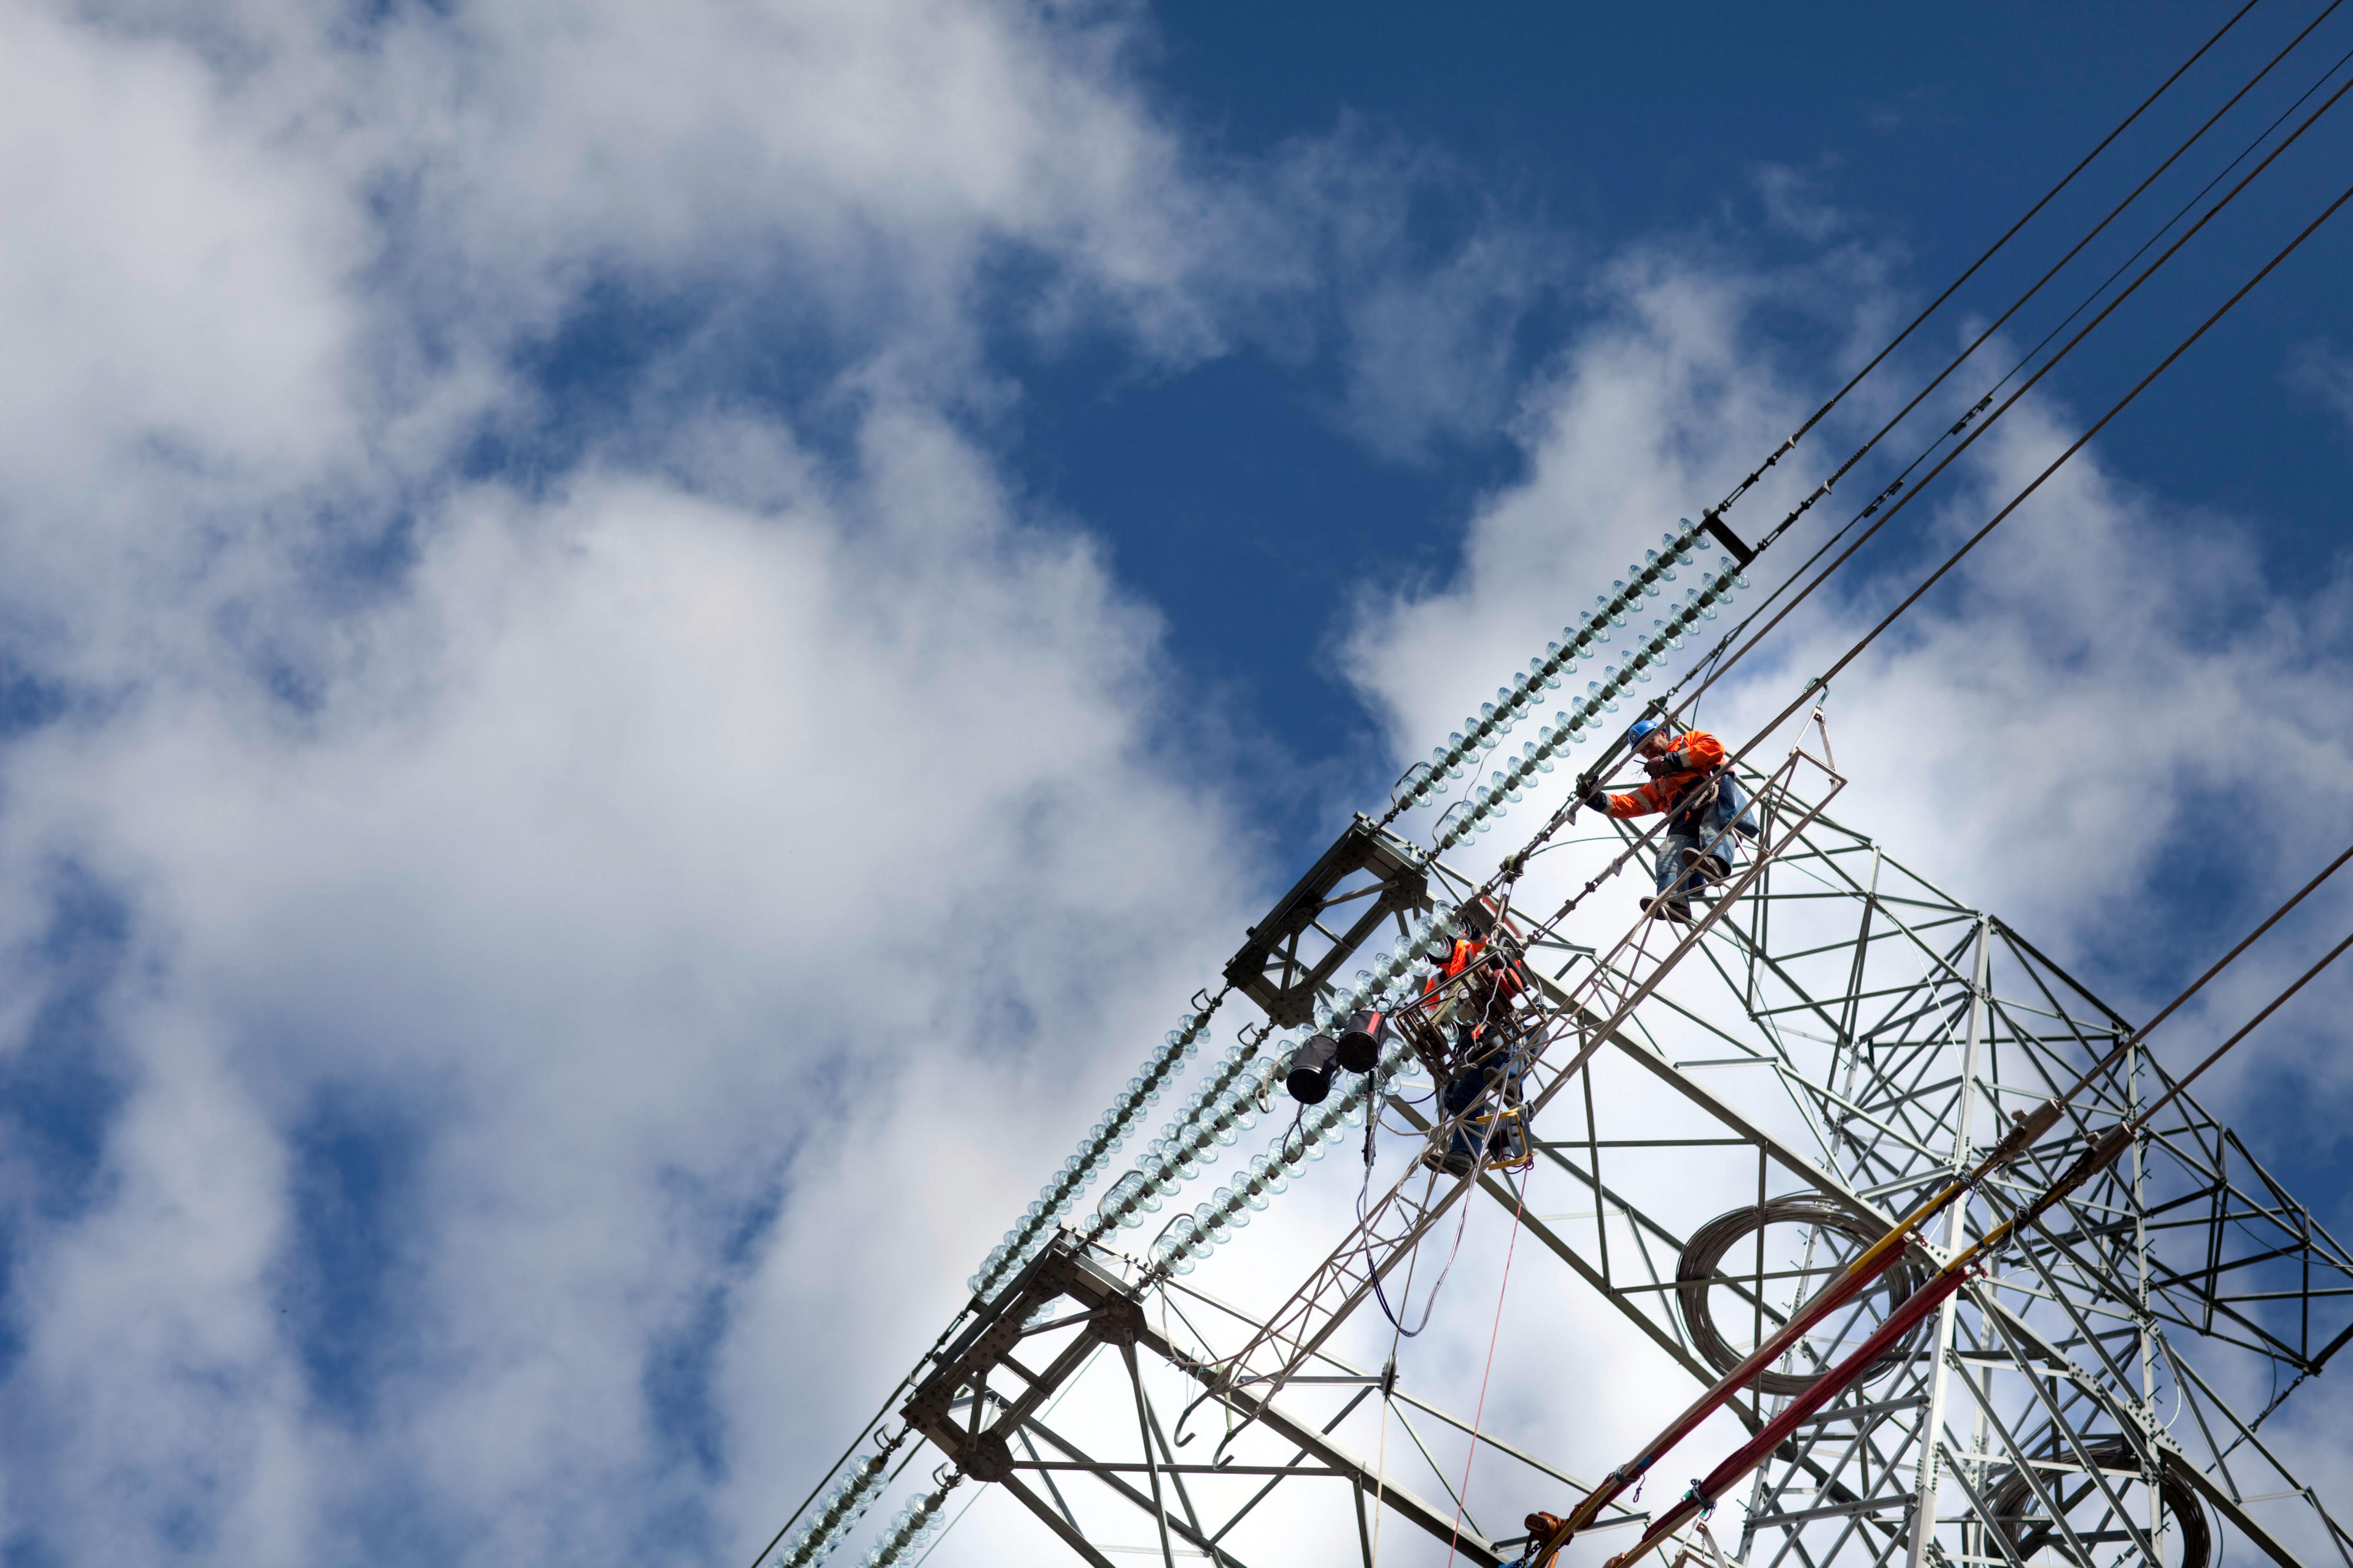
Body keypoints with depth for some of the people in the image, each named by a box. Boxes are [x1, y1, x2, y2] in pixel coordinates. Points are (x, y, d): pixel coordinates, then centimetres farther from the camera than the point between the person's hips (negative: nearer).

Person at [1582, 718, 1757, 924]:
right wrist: (1595, 798, 14)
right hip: (1687, 822, 5)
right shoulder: (1657, 785, 42)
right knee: (1669, 853, -25)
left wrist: (1670, 761, 6)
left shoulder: (1689, 741, 30)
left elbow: (1715, 747, 7)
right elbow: (1626, 805, 32)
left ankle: (1716, 860, -66)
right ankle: (1673, 902, -50)